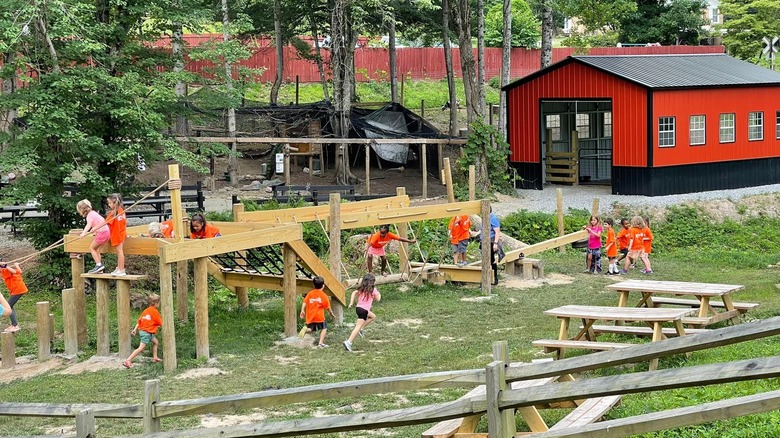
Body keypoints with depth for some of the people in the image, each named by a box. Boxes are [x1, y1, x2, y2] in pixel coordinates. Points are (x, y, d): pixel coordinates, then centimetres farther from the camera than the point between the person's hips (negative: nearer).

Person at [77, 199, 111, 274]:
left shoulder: (90, 215, -11)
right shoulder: (93, 213, 18)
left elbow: (89, 225, -30)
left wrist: (84, 233, -44)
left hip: (102, 233, -9)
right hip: (106, 232, 9)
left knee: (91, 248, -2)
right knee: (96, 250, 12)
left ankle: (99, 265, -8)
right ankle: (99, 267, 10)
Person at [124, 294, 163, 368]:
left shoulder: (146, 310, 10)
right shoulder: (154, 311, -13)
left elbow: (139, 320, 9)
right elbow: (160, 323, -9)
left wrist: (135, 329, 9)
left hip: (142, 330, 9)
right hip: (147, 333, -9)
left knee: (155, 342, 25)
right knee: (141, 348, -12)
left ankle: (155, 357, 31)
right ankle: (128, 361, -20)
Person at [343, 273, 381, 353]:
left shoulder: (361, 289, 12)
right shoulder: (373, 290, -5)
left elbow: (354, 293, 3)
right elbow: (378, 299, 1)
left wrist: (351, 303, 3)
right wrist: (379, 294, 23)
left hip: (358, 308, 8)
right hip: (363, 310, -8)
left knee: (373, 317, 28)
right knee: (358, 327, -9)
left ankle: (361, 328, 16)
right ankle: (348, 342, -19)